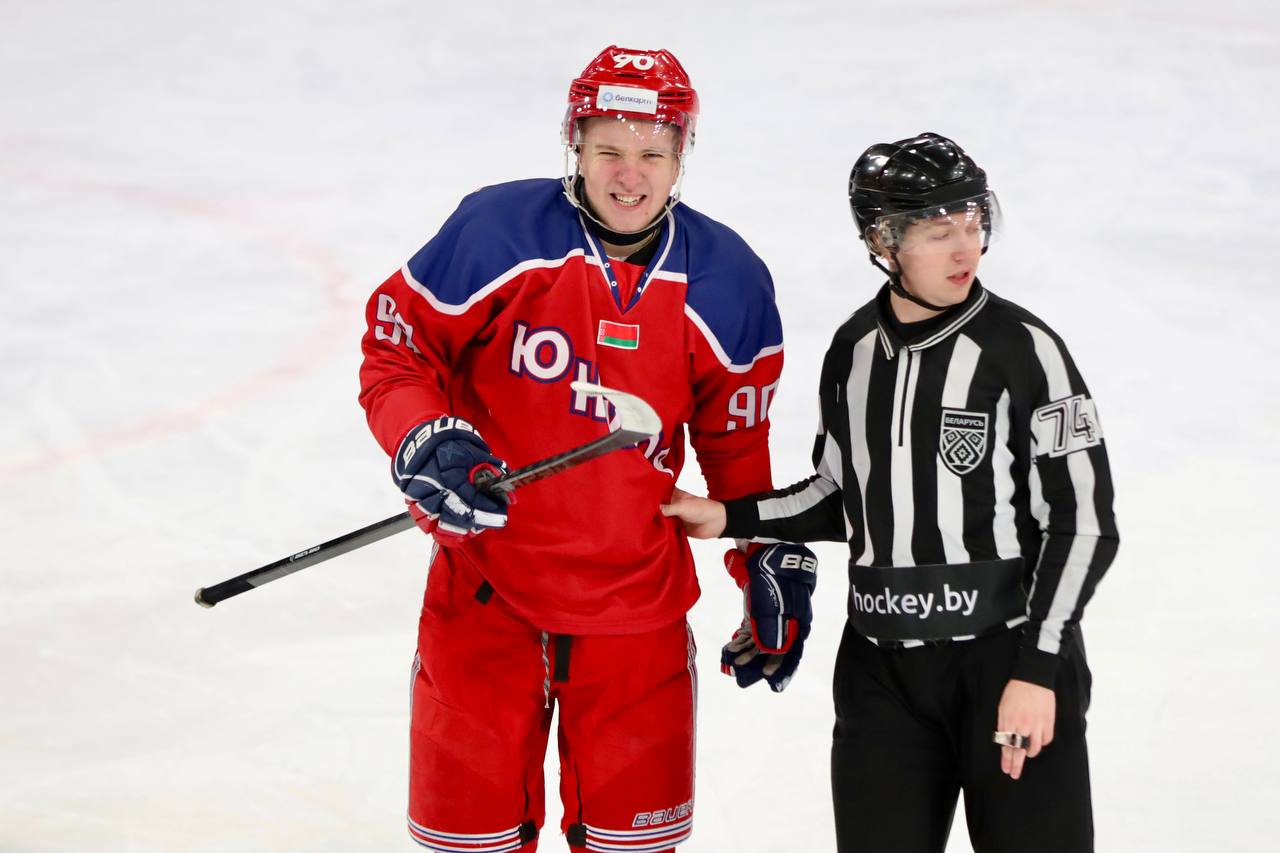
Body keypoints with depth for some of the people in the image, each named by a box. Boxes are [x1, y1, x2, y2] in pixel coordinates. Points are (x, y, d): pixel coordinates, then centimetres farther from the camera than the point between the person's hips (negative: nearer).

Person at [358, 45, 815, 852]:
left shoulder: (726, 283, -2)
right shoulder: (495, 231, -12)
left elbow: (738, 441, 9)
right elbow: (396, 343, -3)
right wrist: (423, 439, -20)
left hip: (636, 597, 2)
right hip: (486, 588, -2)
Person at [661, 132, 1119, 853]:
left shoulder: (1022, 349, -9)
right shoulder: (855, 352, 7)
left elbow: (1082, 522, -10)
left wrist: (1038, 670, -15)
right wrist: (730, 517, 9)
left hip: (1009, 657, -4)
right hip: (883, 669, 4)